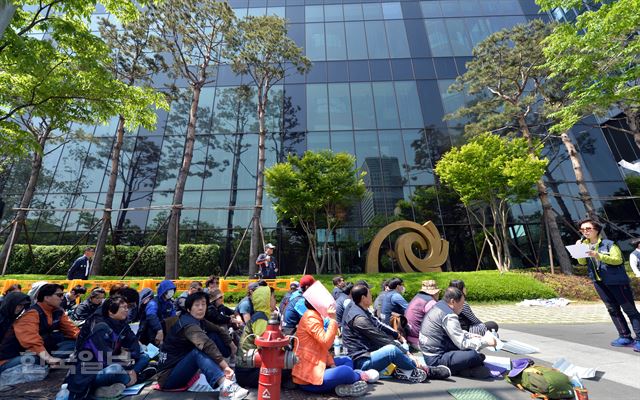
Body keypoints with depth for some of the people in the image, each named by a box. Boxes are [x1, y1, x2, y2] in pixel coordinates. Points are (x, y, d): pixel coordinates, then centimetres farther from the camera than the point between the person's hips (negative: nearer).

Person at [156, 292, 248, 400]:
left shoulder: (200, 321, 2)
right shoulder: (187, 323, -25)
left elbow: (219, 330, 11)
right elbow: (206, 344, -40)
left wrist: (232, 346, 4)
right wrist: (225, 366, -46)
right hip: (169, 376, -9)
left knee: (213, 336, 0)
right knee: (199, 350, -35)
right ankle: (226, 387, -49)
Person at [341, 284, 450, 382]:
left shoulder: (361, 311, 8)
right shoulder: (359, 318, -22)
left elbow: (378, 325, 11)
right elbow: (381, 339, -22)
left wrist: (397, 335, 6)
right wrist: (406, 353, -18)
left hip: (367, 352, 10)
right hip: (361, 361, -10)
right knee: (392, 349, -31)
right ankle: (425, 371, -9)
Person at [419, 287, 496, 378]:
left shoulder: (439, 305, 8)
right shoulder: (449, 316, -22)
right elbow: (462, 343, -19)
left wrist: (470, 335, 13)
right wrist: (485, 341, -10)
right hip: (436, 359, -10)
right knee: (475, 355, -25)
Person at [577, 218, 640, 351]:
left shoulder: (609, 243, -9)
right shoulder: (585, 244, 5)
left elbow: (618, 260, -16)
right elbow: (582, 262, 0)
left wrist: (599, 256, -28)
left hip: (616, 280, -5)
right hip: (599, 282, 5)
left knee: (629, 309, -1)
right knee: (613, 310, 11)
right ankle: (625, 337, 19)